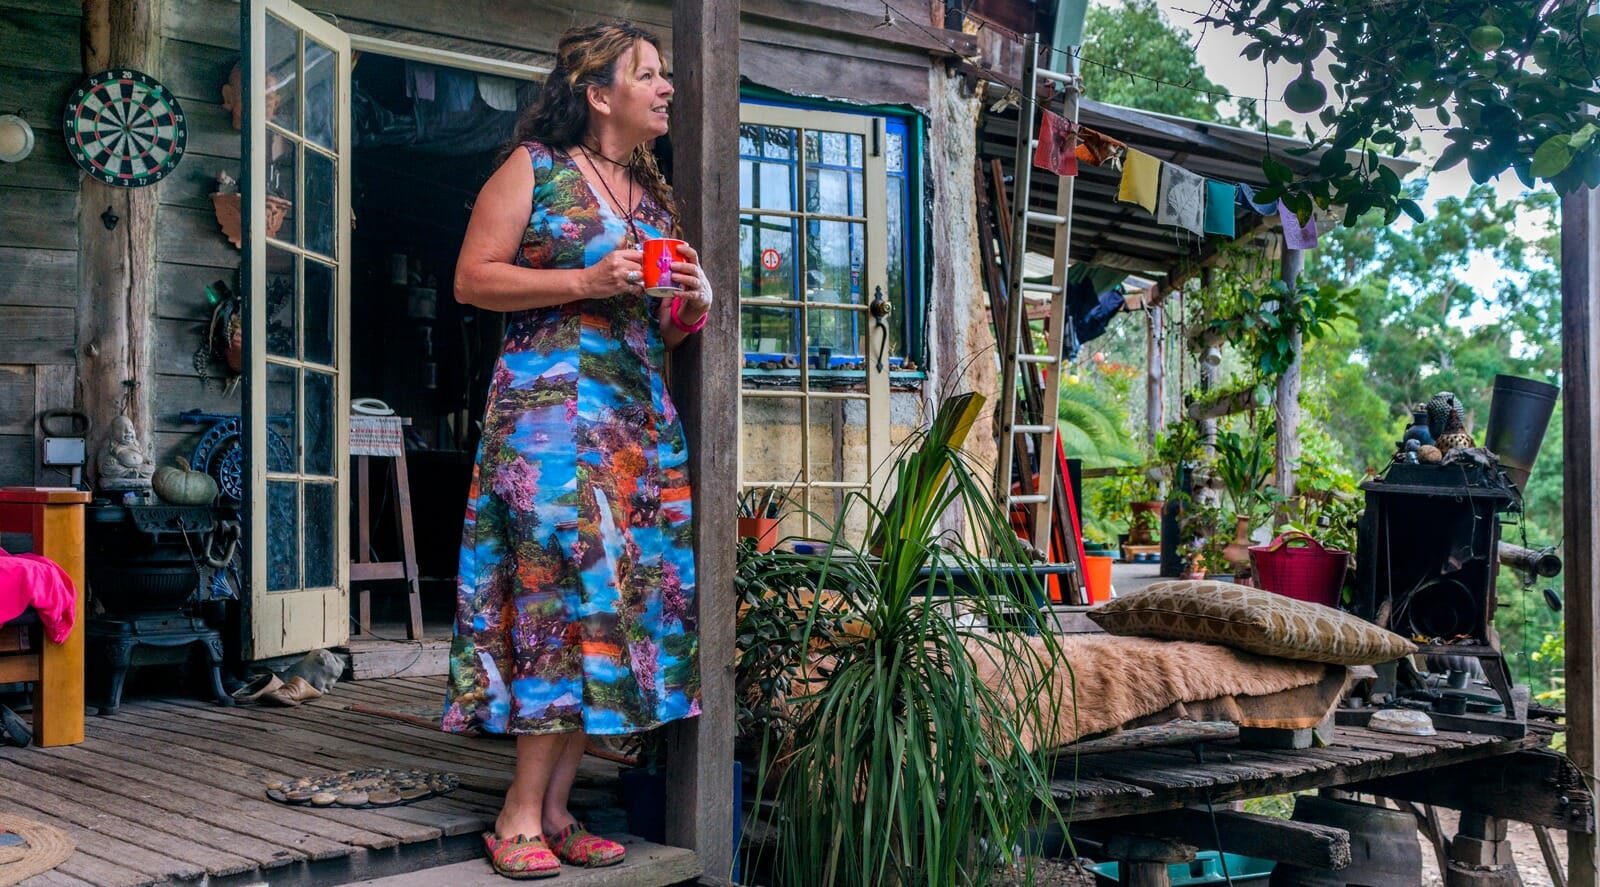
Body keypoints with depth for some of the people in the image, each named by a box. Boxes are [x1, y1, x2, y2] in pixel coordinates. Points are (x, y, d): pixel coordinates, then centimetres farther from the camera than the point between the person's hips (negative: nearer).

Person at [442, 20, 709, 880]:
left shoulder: (654, 194, 20)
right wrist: (586, 281, -14)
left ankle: (551, 809, 7)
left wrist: (693, 303, 4)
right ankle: (522, 817, -5)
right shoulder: (533, 170, 1)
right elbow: (472, 278, -5)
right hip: (549, 407, -7)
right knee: (569, 583, -14)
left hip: (644, 420, 7)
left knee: (635, 591, 0)